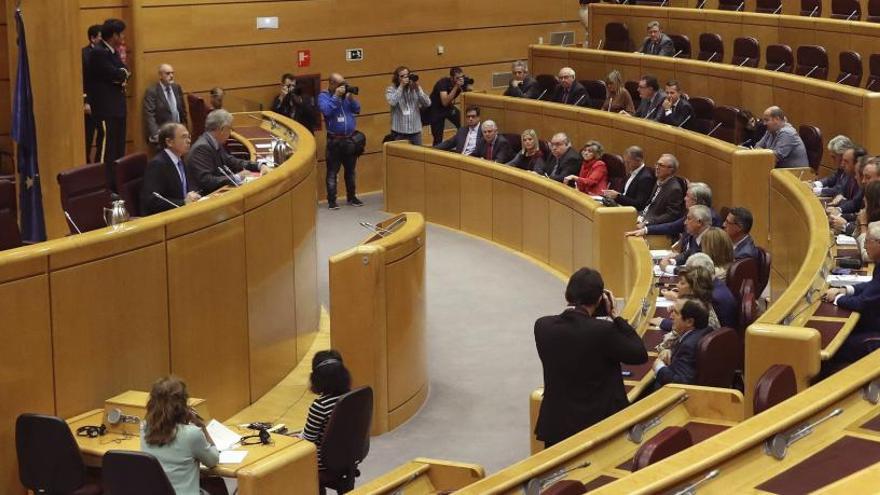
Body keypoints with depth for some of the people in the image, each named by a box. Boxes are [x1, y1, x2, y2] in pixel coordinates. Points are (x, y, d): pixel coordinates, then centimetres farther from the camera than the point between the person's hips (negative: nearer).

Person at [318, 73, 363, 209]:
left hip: (350, 139, 5)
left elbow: (357, 109, 5)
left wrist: (351, 97, -9)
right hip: (334, 140, -4)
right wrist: (336, 96, -18)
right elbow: (326, 111, -19)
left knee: (351, 170, 13)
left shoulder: (347, 94, 11)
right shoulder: (323, 96, -2)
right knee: (332, 172, -3)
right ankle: (331, 200, 1)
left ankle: (352, 197, 24)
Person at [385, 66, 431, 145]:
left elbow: (428, 103, -2)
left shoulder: (415, 89, 7)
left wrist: (418, 89, -11)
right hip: (399, 131, -3)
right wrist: (401, 86, -16)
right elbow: (392, 102, -20)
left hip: (415, 130, 3)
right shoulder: (391, 90, 1)